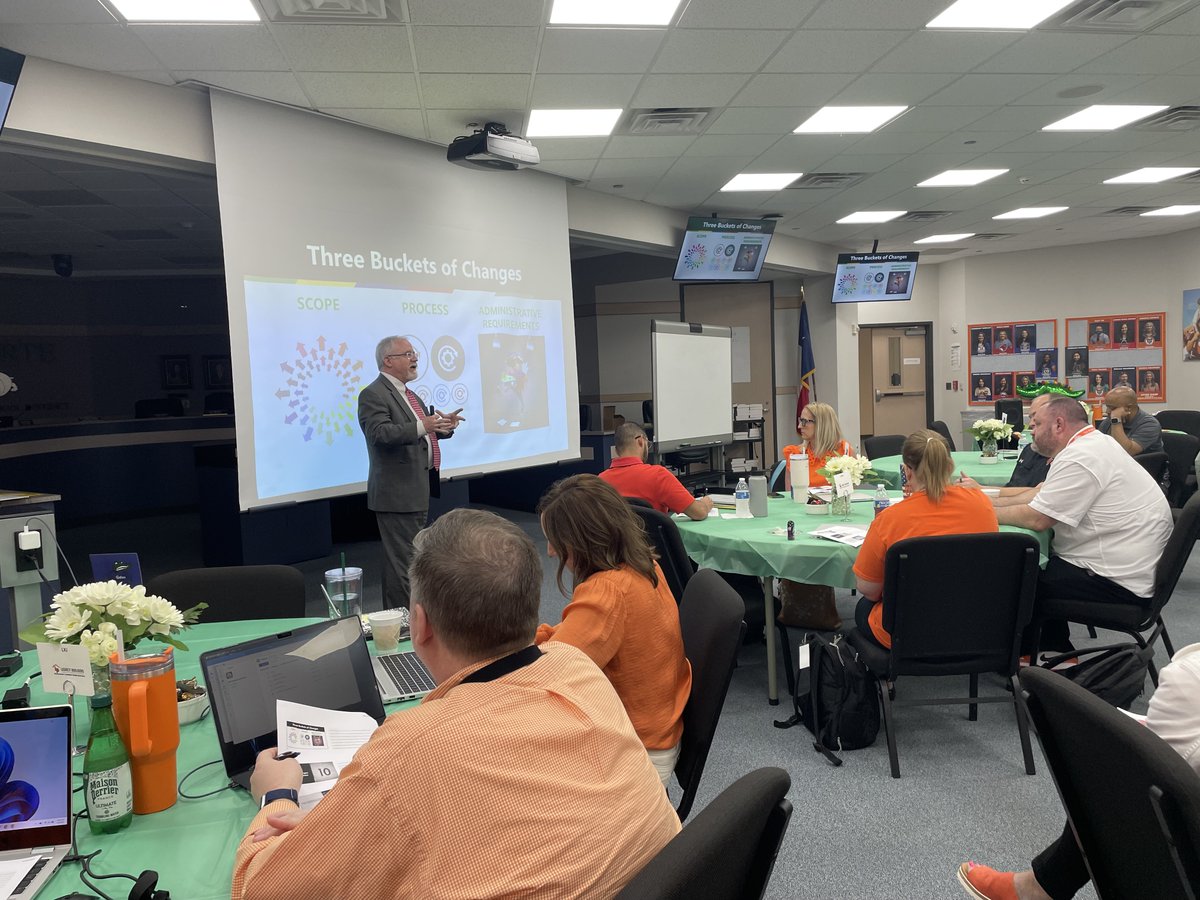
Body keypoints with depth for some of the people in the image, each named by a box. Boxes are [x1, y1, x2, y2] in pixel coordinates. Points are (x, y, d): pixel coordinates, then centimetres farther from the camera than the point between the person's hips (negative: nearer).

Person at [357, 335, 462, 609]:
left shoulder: (407, 394, 19)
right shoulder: (373, 395, -12)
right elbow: (380, 433, -27)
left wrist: (443, 426, 5)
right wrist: (421, 427, -37)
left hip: (419, 490, 10)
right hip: (398, 493, -10)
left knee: (416, 556, 17)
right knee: (402, 559, -8)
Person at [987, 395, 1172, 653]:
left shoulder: (1079, 459, -22)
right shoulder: (1094, 443, 11)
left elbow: (1036, 518, -22)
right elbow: (1038, 494, 13)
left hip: (1120, 583, -10)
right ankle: (1057, 651, 21)